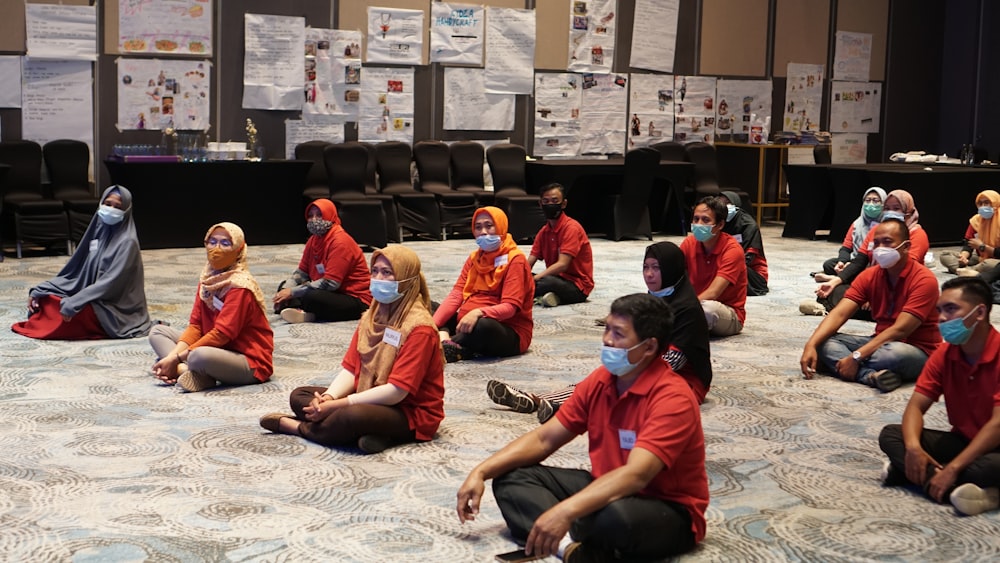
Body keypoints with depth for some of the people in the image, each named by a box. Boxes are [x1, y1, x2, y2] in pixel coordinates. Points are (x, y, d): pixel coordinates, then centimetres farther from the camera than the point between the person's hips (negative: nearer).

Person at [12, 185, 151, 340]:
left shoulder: (127, 242, -15)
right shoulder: (99, 231, 8)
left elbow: (111, 282, -24)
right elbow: (76, 269, 10)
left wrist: (74, 304, -32)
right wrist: (39, 290, 1)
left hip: (116, 310, -7)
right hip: (95, 298, 7)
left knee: (73, 309, -33)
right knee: (45, 297, -4)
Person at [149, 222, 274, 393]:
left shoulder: (239, 286, -18)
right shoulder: (208, 279, 7)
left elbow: (222, 333, -23)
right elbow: (195, 325, 4)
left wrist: (176, 358, -21)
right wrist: (172, 355, -13)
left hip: (250, 362, -9)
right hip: (220, 349, 9)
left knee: (200, 356, -40)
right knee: (158, 332, 7)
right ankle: (185, 370, -17)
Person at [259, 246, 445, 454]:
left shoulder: (419, 329, -18)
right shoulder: (371, 317, 7)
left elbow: (396, 391, -24)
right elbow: (350, 369, 4)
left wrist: (337, 405, -24)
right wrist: (328, 398, -18)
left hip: (411, 413, -9)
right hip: (373, 400, 9)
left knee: (353, 416, -38)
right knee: (299, 396, 2)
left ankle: (298, 427, -8)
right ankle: (371, 434, -18)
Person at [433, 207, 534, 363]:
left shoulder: (515, 260, -9)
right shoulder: (474, 257, 12)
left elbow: (510, 307, -19)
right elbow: (456, 294, 2)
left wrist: (478, 313, -37)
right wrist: (433, 324, -13)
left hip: (510, 333, -8)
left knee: (483, 326, -40)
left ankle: (445, 347, -21)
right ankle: (444, 339, -26)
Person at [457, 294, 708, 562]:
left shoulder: (673, 398, -23)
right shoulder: (600, 380, 0)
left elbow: (635, 476, -35)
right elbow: (544, 439, 5)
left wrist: (564, 512, -46)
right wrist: (481, 472, -7)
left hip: (669, 512, -8)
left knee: (617, 515, -43)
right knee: (511, 478, -5)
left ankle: (566, 539, -12)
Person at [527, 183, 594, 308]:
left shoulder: (571, 228, -13)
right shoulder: (544, 231, 10)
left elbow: (562, 265, -22)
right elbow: (529, 264, 3)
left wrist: (534, 279, -29)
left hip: (578, 287, -8)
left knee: (546, 282, -37)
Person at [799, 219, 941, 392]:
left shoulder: (924, 280, -17)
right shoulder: (870, 276, 1)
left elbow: (899, 330, -24)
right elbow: (839, 314, -8)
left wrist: (856, 357, -30)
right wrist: (811, 345, -25)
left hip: (918, 351, -6)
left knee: (897, 353, -41)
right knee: (825, 342, -15)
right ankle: (870, 375, -35)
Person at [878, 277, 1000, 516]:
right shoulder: (944, 354, 1)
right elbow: (916, 406, -3)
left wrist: (952, 469, -31)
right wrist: (913, 447, -25)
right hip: (962, 441, 8)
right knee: (890, 434, -12)